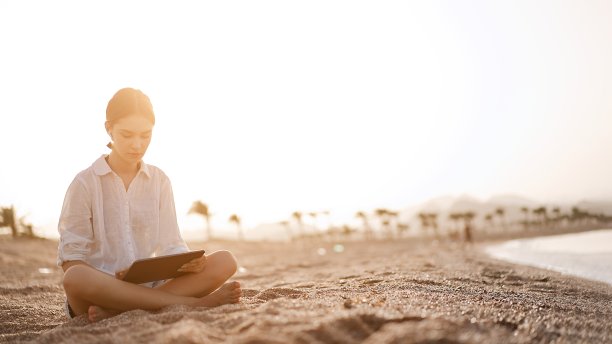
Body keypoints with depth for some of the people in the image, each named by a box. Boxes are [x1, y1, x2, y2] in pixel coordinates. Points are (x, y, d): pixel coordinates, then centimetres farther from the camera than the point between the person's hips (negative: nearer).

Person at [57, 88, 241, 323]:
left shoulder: (159, 180, 10)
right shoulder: (85, 183, 0)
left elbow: (170, 245, 6)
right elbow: (71, 257, -3)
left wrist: (191, 260, -18)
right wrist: (110, 284, -22)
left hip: (149, 286, 4)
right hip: (99, 289, -3)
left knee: (225, 262, -17)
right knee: (75, 278, -38)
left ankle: (116, 312, -29)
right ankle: (191, 303, -31)